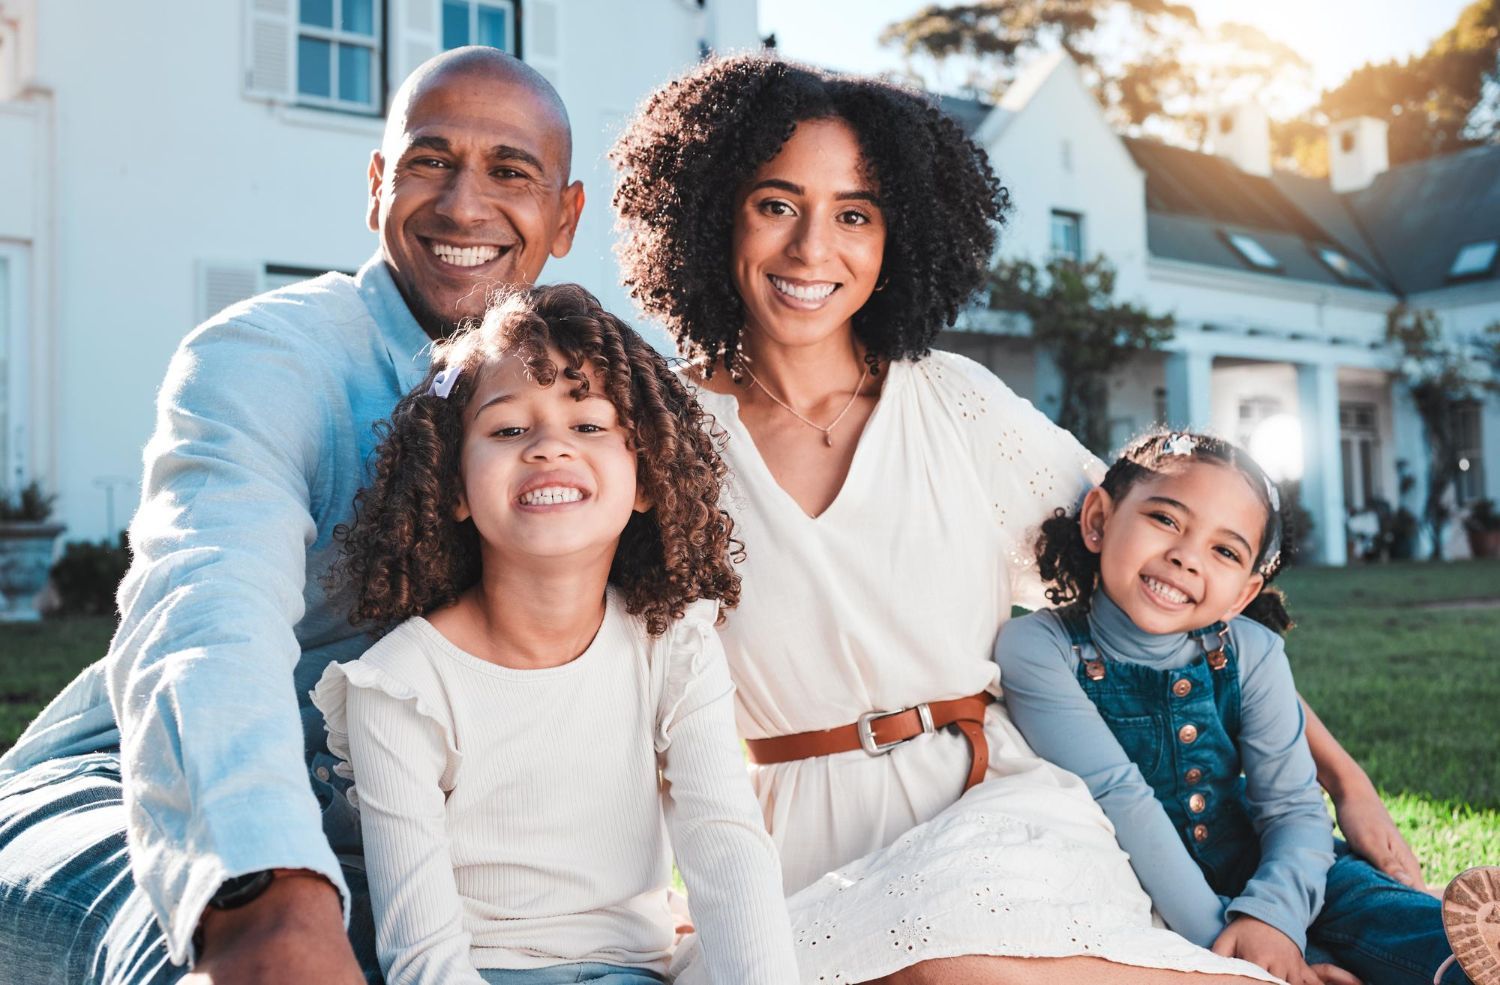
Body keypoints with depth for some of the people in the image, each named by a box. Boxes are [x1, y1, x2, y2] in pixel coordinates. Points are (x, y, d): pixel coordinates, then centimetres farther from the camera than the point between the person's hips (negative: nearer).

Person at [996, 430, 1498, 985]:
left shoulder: (1250, 653, -7)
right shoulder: (1037, 649, -18)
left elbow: (1294, 808, -11)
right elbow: (1120, 800, -26)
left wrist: (1271, 913, -31)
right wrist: (1214, 937, -30)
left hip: (1260, 879, 4)